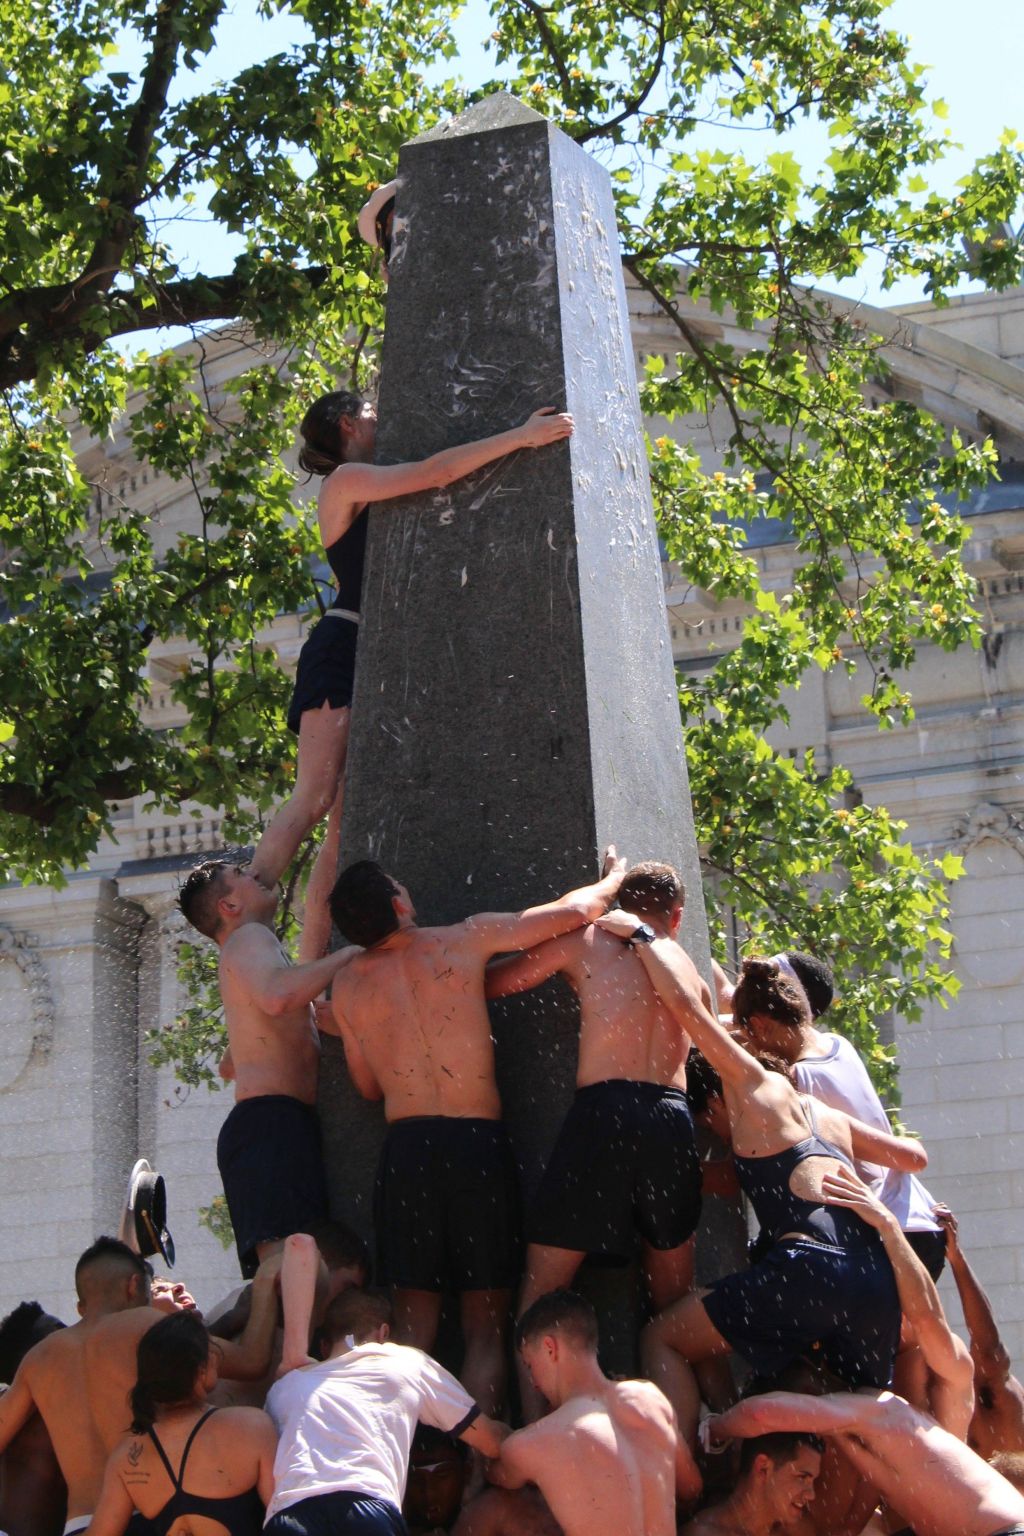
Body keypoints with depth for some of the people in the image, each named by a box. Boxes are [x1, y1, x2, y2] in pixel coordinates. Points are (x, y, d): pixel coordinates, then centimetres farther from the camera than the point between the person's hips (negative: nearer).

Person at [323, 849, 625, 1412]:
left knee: (413, 1325, 9)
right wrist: (612, 880, 26)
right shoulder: (465, 940, 0)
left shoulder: (347, 986, 8)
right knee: (485, 1327, 4)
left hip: (405, 1148, 2)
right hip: (477, 1141, -2)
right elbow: (572, 911, 6)